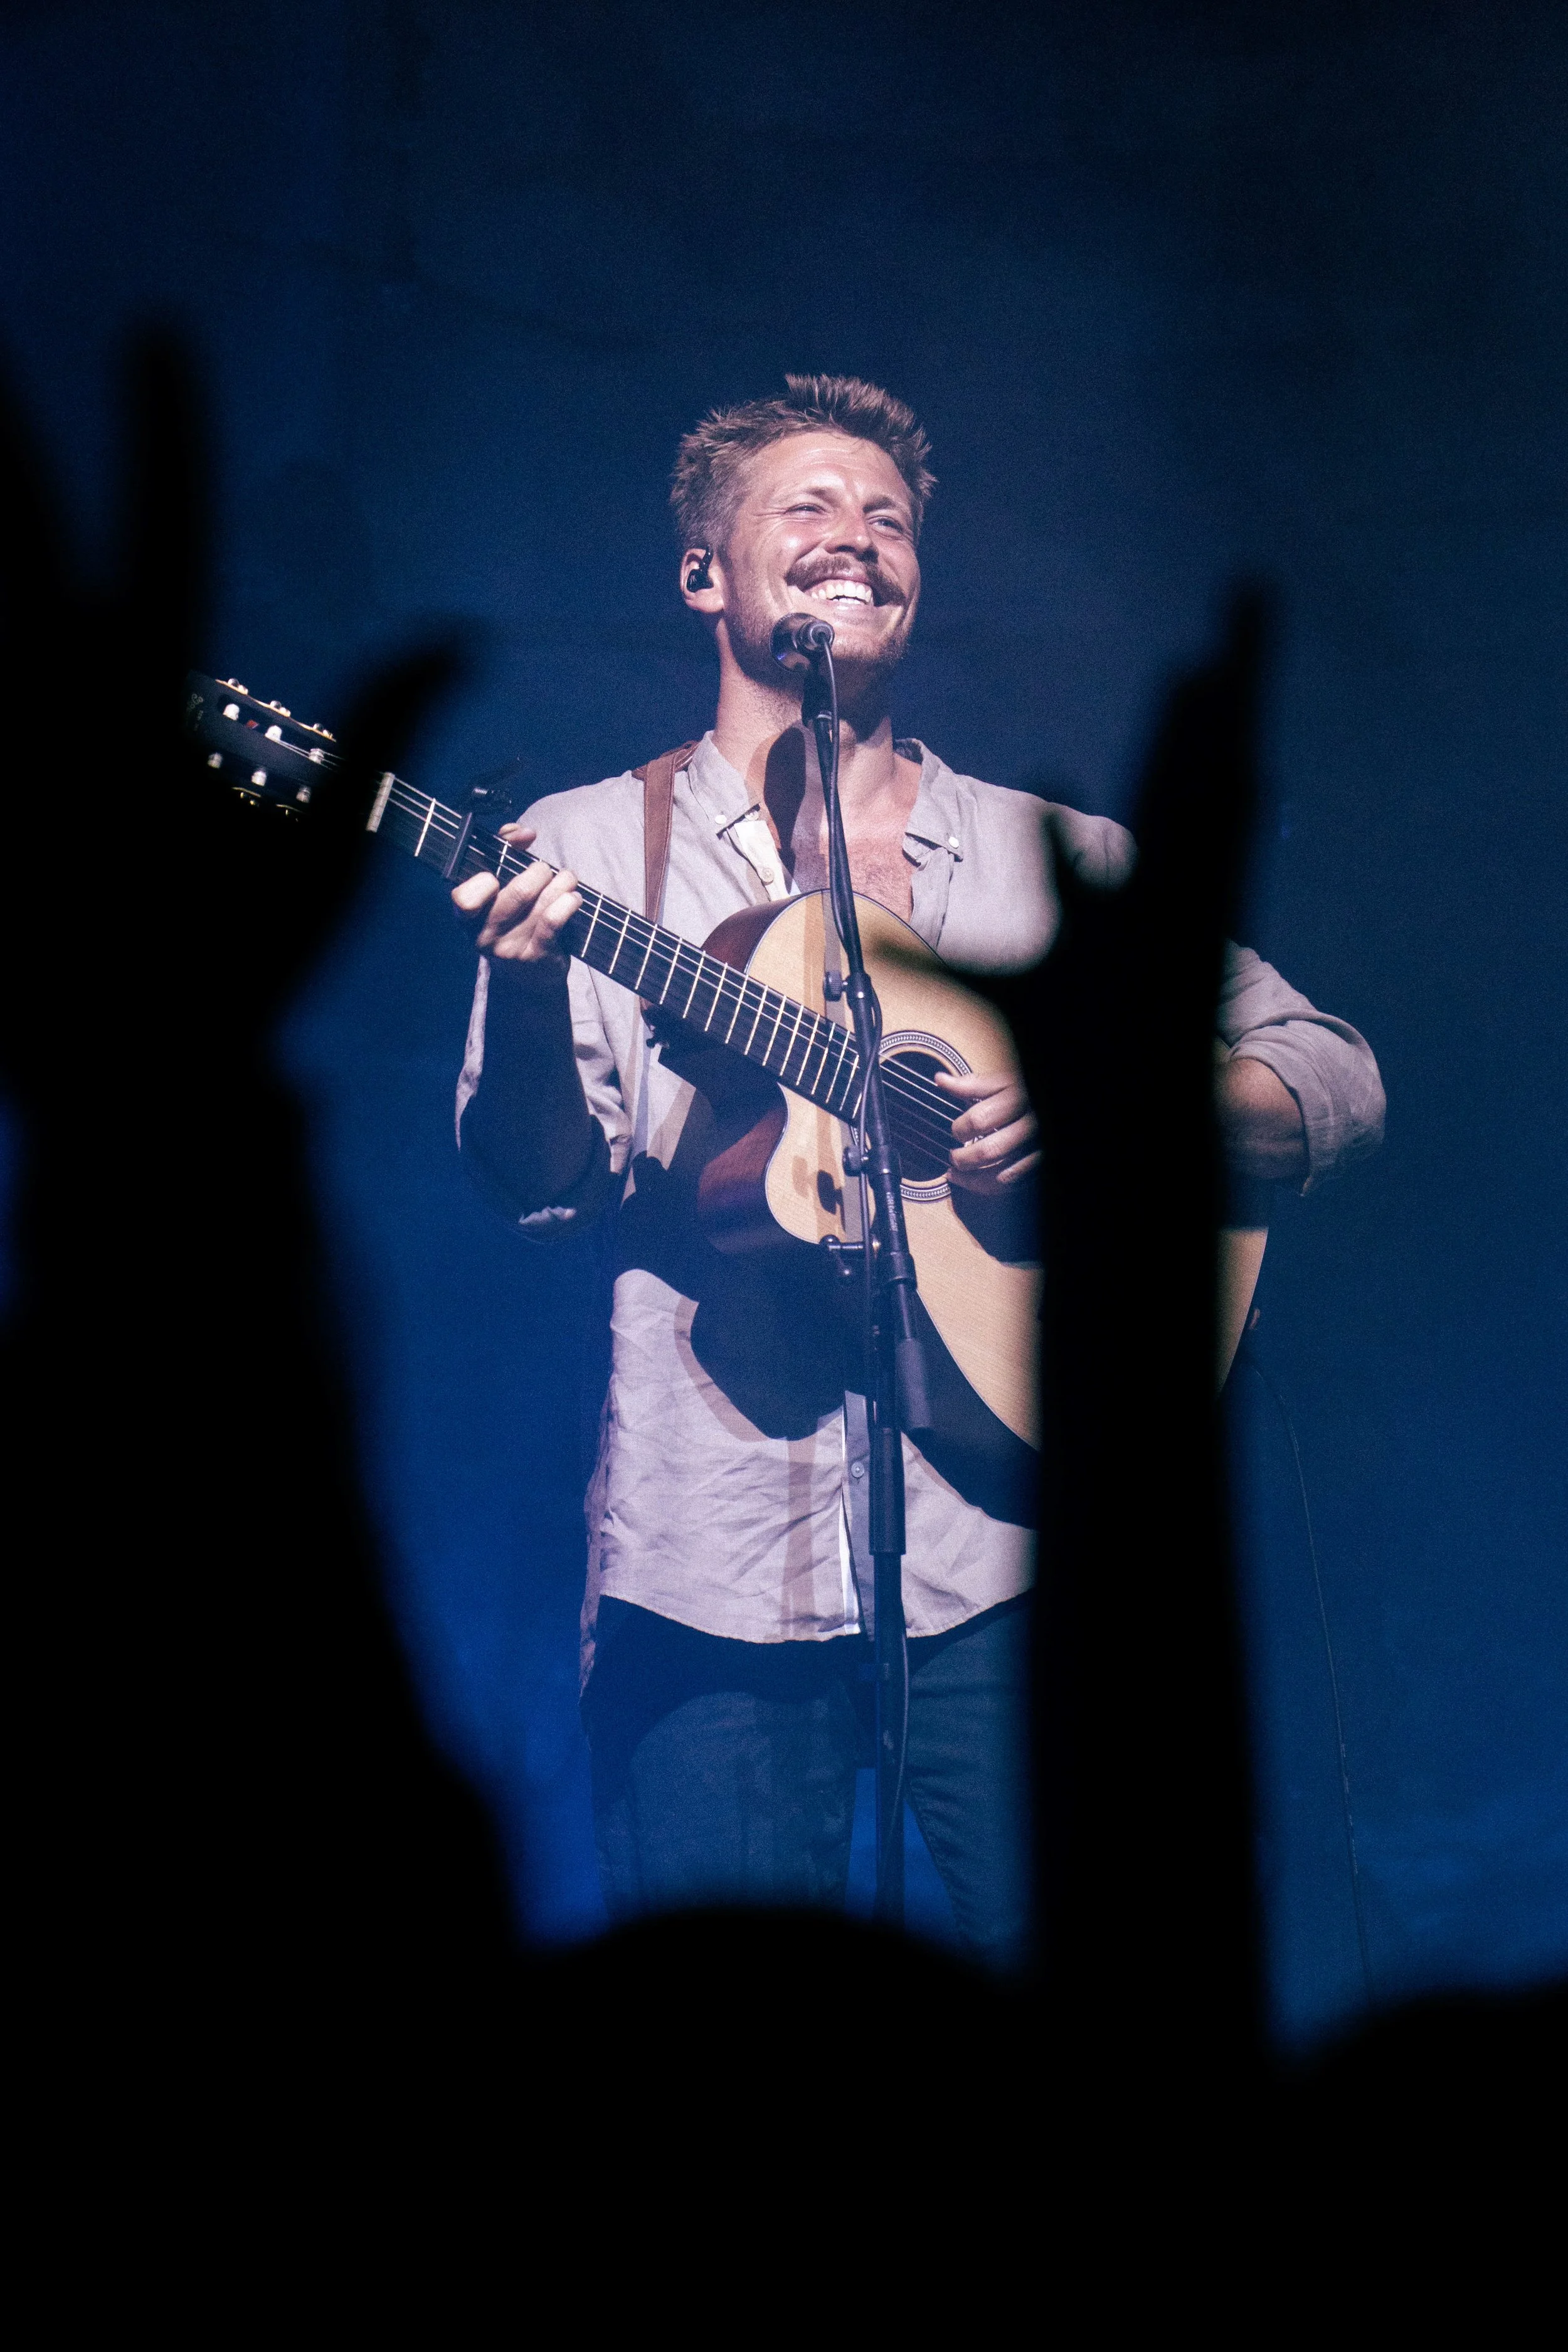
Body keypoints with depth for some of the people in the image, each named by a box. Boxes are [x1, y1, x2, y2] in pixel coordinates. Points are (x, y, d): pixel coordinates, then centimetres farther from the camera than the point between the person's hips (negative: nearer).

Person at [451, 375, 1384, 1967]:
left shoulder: (1060, 861, 11)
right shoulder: (592, 849, 9)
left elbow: (1333, 1086, 7)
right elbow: (546, 1189, 0)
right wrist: (526, 1003, -20)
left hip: (1004, 1554, 1)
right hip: (707, 1572, 0)